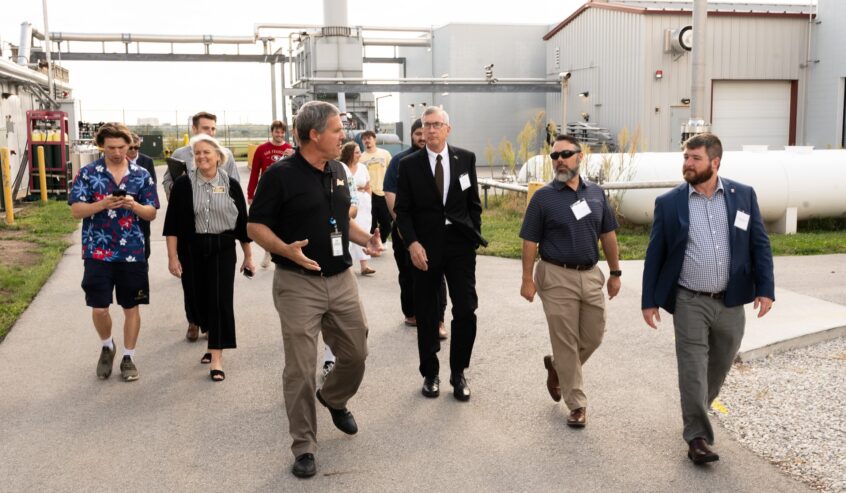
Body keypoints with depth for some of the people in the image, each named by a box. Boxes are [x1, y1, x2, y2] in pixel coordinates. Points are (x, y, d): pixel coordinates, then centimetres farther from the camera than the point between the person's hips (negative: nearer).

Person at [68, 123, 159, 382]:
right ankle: (107, 346, 29)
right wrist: (103, 203, -22)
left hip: (132, 252, 1)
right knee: (99, 308, 0)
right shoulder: (87, 173, -1)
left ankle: (128, 357, 22)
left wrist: (133, 205, -17)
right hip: (98, 252, -1)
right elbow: (76, 210, -6)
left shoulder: (142, 175, 3)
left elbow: (151, 213, 3)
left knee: (131, 307, 8)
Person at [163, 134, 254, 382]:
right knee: (199, 299, 10)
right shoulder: (183, 184, -1)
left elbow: (242, 222, 5)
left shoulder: (231, 185, 1)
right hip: (191, 251, 1)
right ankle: (214, 342, 34)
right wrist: (172, 257, -6)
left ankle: (217, 357, -3)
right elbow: (172, 223, -1)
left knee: (221, 300, -7)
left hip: (223, 250, -1)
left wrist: (248, 256, 7)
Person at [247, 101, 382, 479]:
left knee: (356, 354, 13)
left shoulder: (337, 171, 9)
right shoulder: (281, 175, -12)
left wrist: (366, 239, 4)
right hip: (298, 284, -6)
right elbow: (256, 226, -10)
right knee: (301, 369, 0)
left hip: (342, 280, 6)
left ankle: (334, 399, 44)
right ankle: (304, 447, 14)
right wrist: (286, 249, -27)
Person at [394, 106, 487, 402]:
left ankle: (458, 373, 15)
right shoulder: (409, 165, 0)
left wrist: (474, 238, 3)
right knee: (426, 314, 8)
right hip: (425, 247, 0)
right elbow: (402, 210, 0)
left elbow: (474, 203, 9)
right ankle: (430, 374, 23)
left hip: (460, 244, 1)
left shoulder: (466, 159, 4)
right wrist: (412, 243, -12)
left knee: (466, 310, -2)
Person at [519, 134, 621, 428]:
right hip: (557, 277, -4)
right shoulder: (543, 197, -5)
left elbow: (608, 235, 12)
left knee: (593, 337, 11)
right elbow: (530, 241, -5)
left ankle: (556, 366, 37)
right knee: (566, 342, 2)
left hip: (591, 275, 4)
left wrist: (615, 272, 11)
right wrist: (527, 279, -9)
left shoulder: (596, 193, 6)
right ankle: (577, 403, 14)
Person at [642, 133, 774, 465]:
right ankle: (697, 436, 8)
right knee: (693, 369, -1)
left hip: (731, 302, 3)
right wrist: (649, 301, -1)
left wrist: (765, 288, -4)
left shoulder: (744, 195, 1)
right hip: (690, 302, -2)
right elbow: (655, 255, 0)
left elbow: (760, 245, 4)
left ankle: (697, 411, 38)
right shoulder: (669, 203, -3)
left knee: (720, 366, 15)